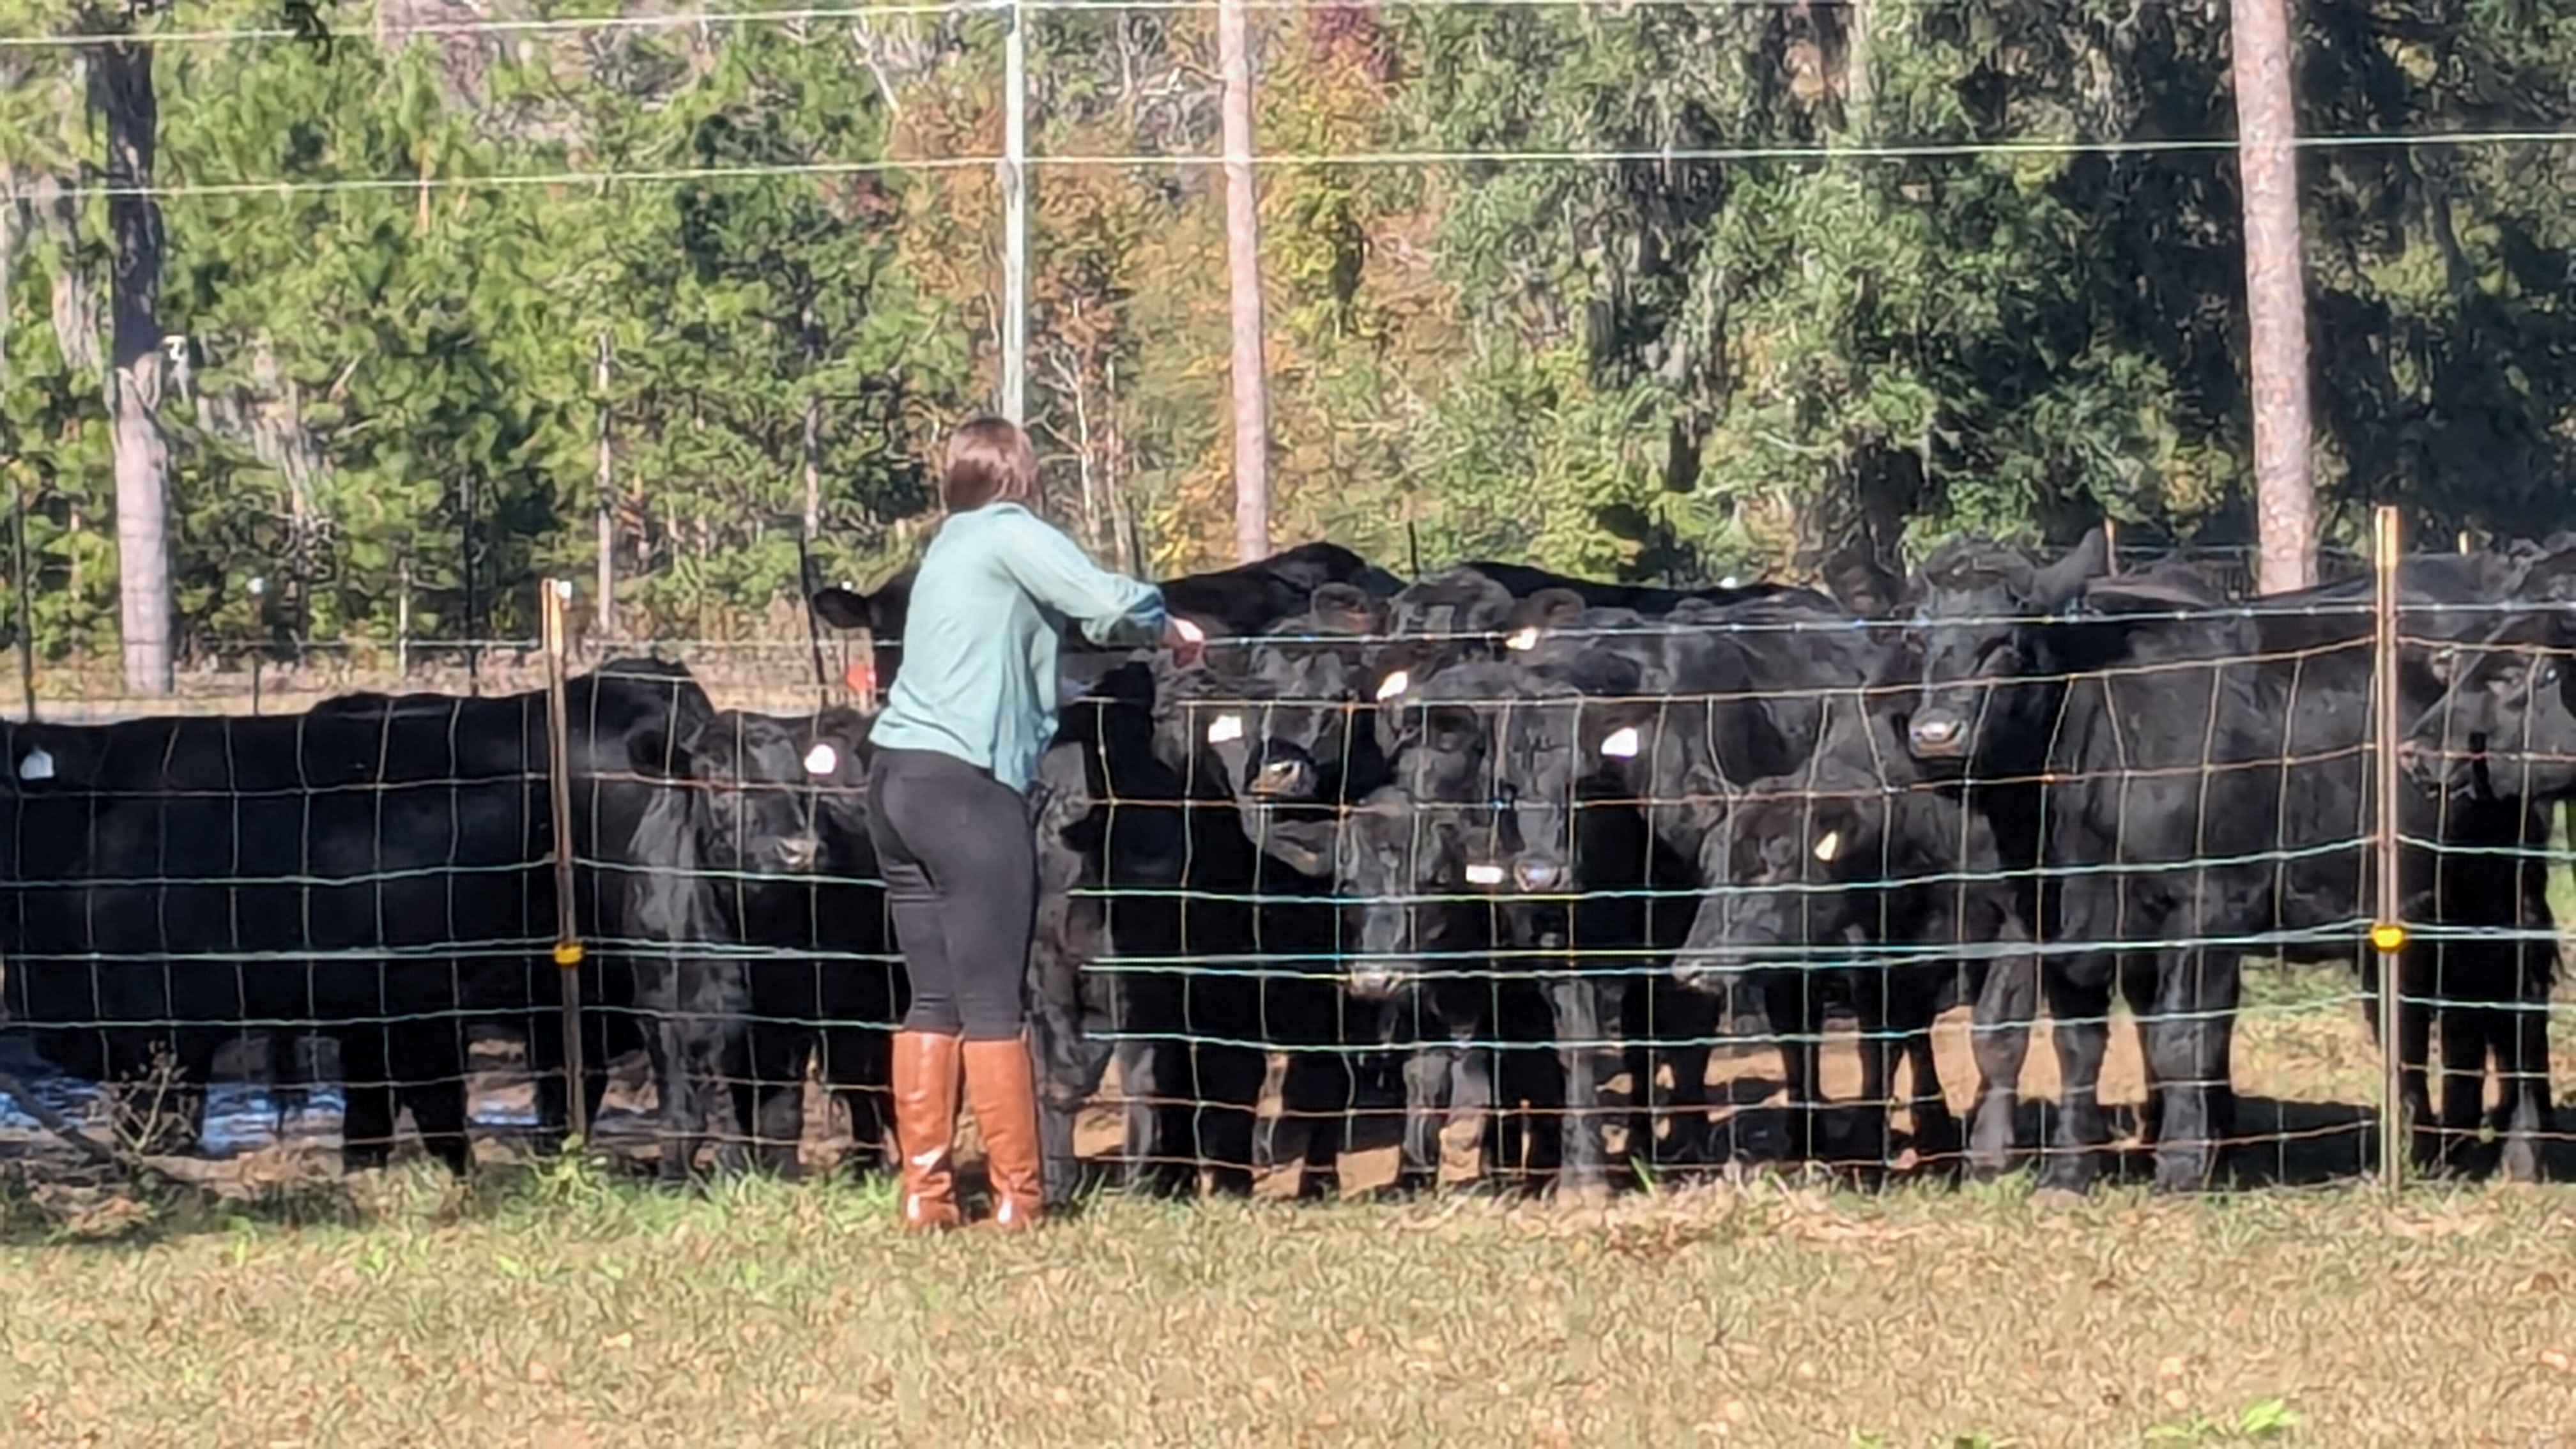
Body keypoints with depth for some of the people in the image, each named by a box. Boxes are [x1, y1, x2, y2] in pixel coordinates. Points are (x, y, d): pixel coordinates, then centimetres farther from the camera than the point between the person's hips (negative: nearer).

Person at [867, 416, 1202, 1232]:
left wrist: (1139, 627, 23)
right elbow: (1107, 604, -12)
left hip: (896, 777, 8)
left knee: (934, 1001, 10)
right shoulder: (1010, 534, -1)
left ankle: (924, 1195, 8)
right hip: (968, 783, -8)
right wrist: (1169, 630, 5)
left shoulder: (949, 547, 22)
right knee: (994, 1005, -4)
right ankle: (1017, 1201, -2)